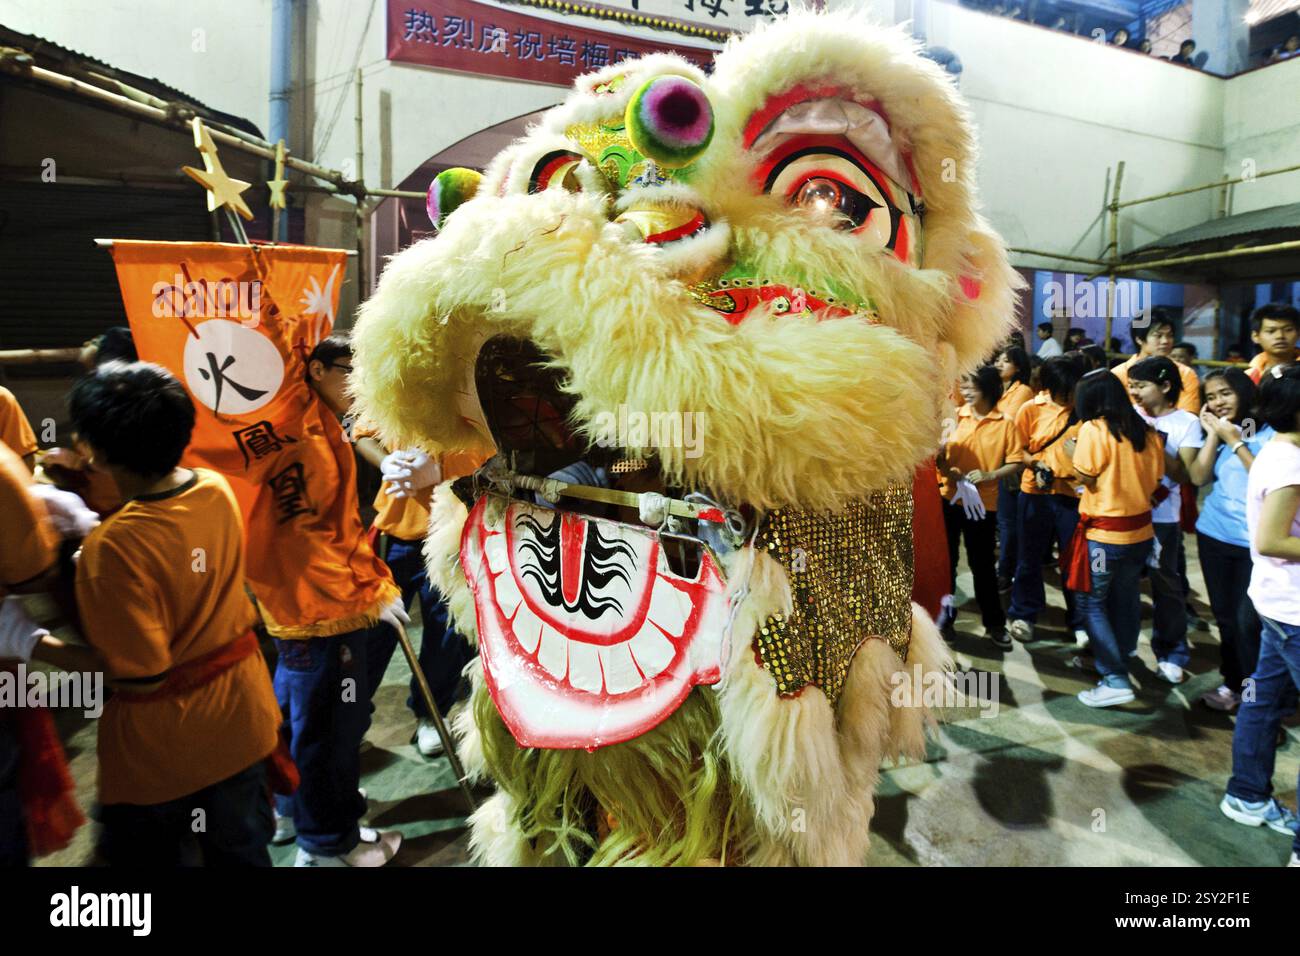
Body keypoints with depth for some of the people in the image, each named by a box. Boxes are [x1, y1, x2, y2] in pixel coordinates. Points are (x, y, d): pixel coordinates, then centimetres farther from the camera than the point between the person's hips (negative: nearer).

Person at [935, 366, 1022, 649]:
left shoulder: (1004, 424, -4)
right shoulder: (954, 416, 0)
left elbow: (1015, 462, -4)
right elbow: (938, 456, 1)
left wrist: (990, 475, -19)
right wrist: (944, 468, -19)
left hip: (982, 503, -2)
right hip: (948, 497, 2)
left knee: (982, 564, 7)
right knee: (945, 559, 11)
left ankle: (994, 622, 22)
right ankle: (943, 612, 27)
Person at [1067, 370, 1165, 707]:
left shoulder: (1093, 429, -14)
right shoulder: (1145, 430, 4)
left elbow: (1086, 477, -14)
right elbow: (1155, 476, 7)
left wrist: (1072, 452, 1)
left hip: (1104, 533, -6)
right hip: (1140, 529, 7)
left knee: (1092, 602, 3)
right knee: (1124, 598, 18)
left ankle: (1115, 680, -1)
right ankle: (1120, 659, 33)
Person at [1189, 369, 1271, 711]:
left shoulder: (1270, 433, -8)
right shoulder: (1218, 432, 7)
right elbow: (1199, 477, -3)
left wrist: (1235, 441, -16)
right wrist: (1213, 435, -8)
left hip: (1254, 542, -5)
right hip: (1214, 536, 5)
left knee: (1248, 621, -6)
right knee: (1225, 616, 14)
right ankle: (1232, 683, 28)